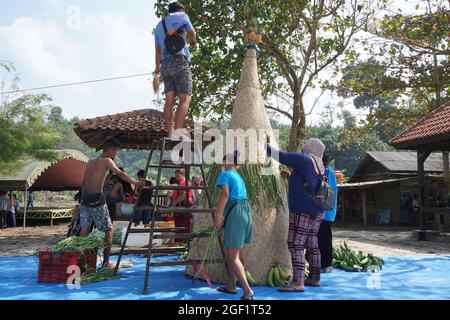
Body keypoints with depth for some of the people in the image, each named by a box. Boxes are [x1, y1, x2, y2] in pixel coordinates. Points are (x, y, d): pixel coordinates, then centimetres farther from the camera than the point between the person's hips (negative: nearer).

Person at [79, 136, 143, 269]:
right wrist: (136, 182, -27)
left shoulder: (90, 161, 17)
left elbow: (83, 182, 17)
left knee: (84, 232, 10)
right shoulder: (107, 161, -4)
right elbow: (119, 174, -21)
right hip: (97, 200, -6)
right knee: (108, 231, 5)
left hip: (85, 199, 7)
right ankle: (106, 262, 6)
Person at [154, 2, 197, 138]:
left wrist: (157, 67, 28)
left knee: (169, 100, -5)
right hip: (179, 61, -6)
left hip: (165, 64, 7)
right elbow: (192, 33, 18)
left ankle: (170, 134, -17)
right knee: (185, 99, -13)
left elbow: (158, 49, 24)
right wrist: (193, 43, 39)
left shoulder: (159, 25, 27)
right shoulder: (181, 15, 10)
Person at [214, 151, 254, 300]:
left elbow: (225, 194, -21)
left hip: (235, 213, -9)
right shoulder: (238, 176, 21)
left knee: (233, 256, -7)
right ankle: (231, 286, 26)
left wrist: (217, 215, -21)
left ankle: (247, 290, -15)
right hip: (245, 210, 9)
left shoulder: (225, 174, -4)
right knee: (231, 252, 19)